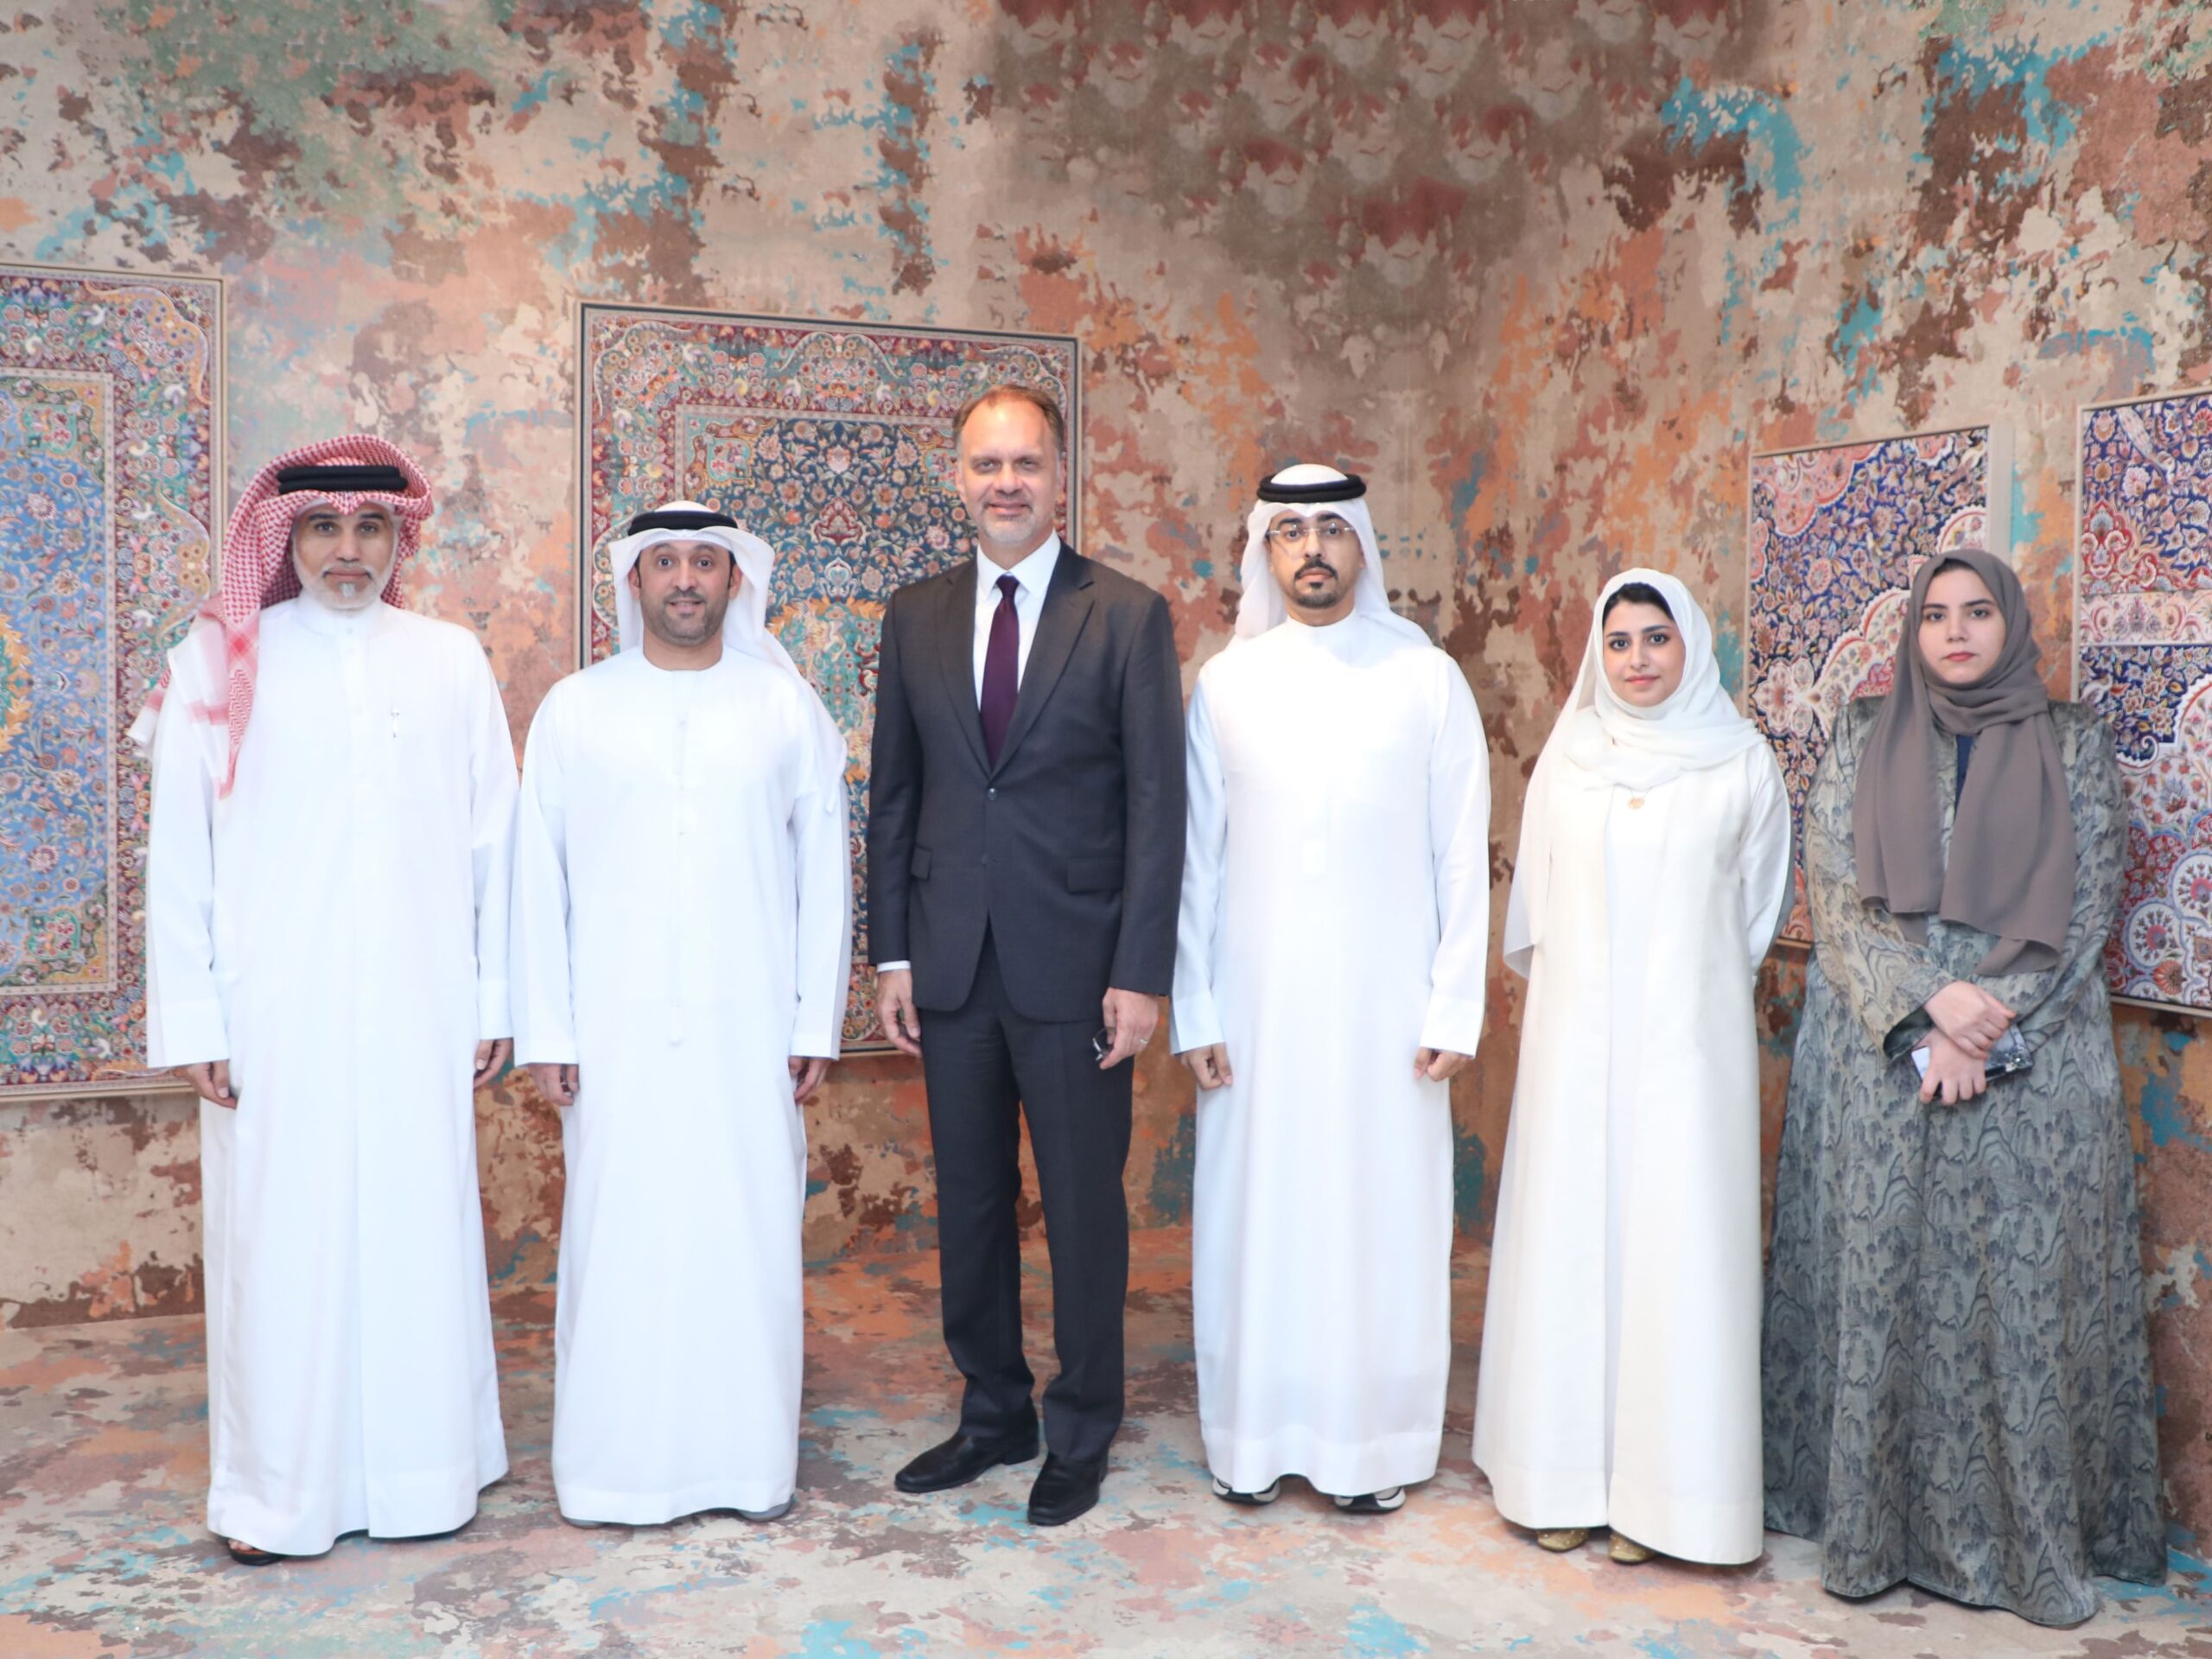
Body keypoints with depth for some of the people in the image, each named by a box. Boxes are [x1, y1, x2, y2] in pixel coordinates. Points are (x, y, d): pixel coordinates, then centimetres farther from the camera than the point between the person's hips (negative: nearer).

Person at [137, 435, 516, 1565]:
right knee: (280, 1238, 3)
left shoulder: (452, 663, 6)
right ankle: (279, 1489, 17)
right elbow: (178, 856, 2)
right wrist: (191, 1018, -3)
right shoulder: (223, 663, 2)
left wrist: (490, 1000, 4)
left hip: (416, 1014, 1)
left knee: (419, 1230, 6)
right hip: (275, 1015, -1)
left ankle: (422, 1469, 20)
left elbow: (491, 844, 6)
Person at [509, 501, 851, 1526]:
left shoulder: (787, 709, 6)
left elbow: (824, 871, 5)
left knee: (750, 1236, 4)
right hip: (615, 1029, 0)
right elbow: (538, 879, 4)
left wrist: (818, 1020, 1)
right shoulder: (574, 710, 6)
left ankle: (751, 1459, 17)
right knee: (619, 1239, 2)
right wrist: (544, 1031, -1)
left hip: (749, 1026, 0)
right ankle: (618, 1463, 15)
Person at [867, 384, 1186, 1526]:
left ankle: (1080, 1433, 24)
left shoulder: (1128, 616, -4)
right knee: (969, 1199, 13)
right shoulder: (916, 616, 7)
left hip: (1074, 961, -3)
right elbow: (893, 795, 10)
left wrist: (1140, 973, -12)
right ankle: (992, 1413, 31)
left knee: (1083, 1203, 7)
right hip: (950, 962, 4)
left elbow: (1156, 803, -7)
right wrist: (892, 952, 4)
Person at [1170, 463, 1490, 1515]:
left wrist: (1453, 1009, -5)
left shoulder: (1427, 679, 1)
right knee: (1255, 1211, 6)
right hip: (1257, 1007, 1)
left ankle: (1373, 1441, 18)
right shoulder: (1226, 683, 4)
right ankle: (1256, 1434, 20)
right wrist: (1192, 1013, 0)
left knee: (1382, 1212, 4)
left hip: (1385, 1007, -1)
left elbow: (1461, 858, 1)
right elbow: (1196, 859, 5)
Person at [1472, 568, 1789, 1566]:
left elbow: (1756, 902, 10)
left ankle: (1659, 1485, 10)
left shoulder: (1741, 762, 1)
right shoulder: (1569, 754, 5)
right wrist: (1566, 981, 12)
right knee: (1568, 1232, 4)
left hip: (1689, 1038, -1)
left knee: (1676, 1242, -1)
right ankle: (1565, 1469, 15)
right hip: (1576, 1035, 2)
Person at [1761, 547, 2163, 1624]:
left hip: (2032, 1072, 0)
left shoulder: (2072, 745, 6)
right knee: (1880, 1284, 2)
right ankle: (1876, 1523, 12)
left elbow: (2083, 909, -1)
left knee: (2023, 1290, 0)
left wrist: (1987, 1025, -12)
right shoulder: (1864, 742, 7)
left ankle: (2035, 1535, 11)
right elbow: (1836, 898, -1)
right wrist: (1927, 1009, -14)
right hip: (1879, 1069, 1)